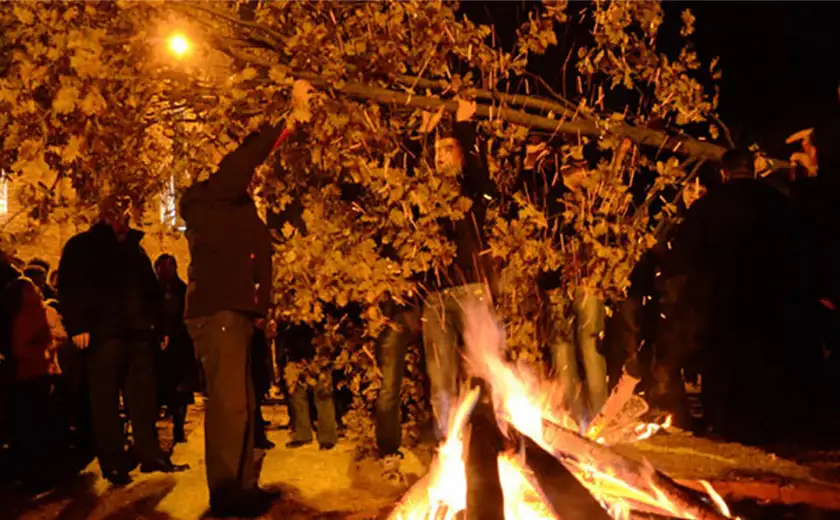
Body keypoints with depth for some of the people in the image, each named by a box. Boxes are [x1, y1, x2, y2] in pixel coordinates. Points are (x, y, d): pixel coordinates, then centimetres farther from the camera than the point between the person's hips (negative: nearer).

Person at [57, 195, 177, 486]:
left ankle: (149, 453, 9)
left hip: (139, 332, 4)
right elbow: (68, 288, -1)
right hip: (103, 332, -4)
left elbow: (152, 290, 22)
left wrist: (159, 324, 12)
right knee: (106, 398, -4)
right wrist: (77, 326, -12)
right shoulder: (81, 246, 8)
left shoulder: (135, 248, 22)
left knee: (143, 396, 3)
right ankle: (113, 462, 1)